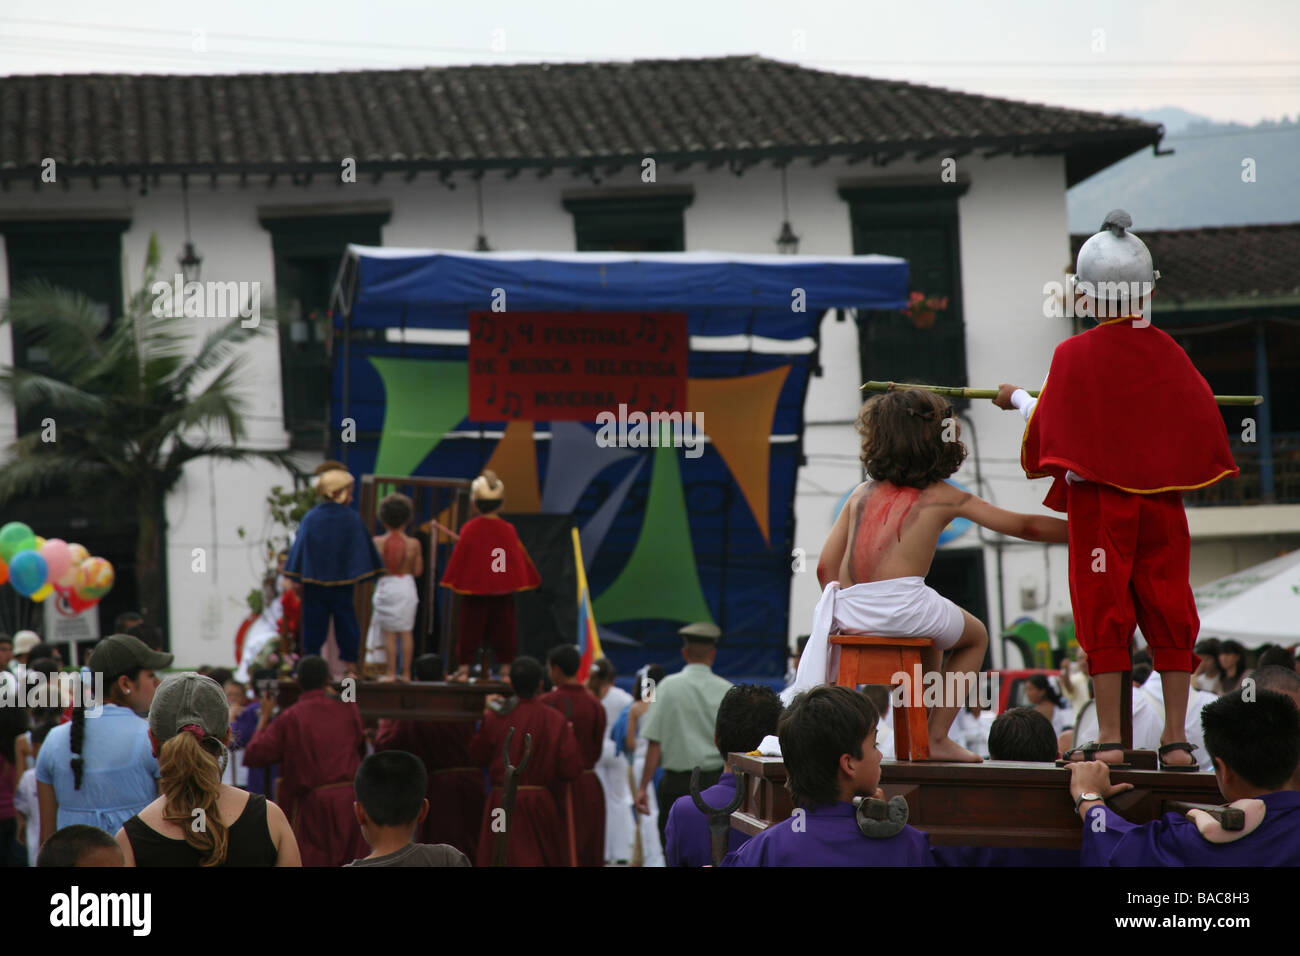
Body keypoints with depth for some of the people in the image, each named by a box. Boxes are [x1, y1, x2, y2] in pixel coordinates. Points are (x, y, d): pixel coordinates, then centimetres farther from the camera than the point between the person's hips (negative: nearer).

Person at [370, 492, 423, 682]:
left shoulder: (377, 543, -8)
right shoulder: (413, 544, -7)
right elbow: (418, 571, -1)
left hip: (385, 586, -1)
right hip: (406, 586, 1)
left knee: (389, 632, 4)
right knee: (406, 632, 7)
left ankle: (390, 672, 4)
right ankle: (406, 673, 10)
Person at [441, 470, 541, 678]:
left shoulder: (470, 529, -12)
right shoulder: (508, 530, -6)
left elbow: (458, 557, -7)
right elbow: (520, 556, 2)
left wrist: (453, 582, 5)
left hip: (473, 590, -2)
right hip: (502, 591, 2)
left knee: (470, 628, 7)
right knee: (502, 628, 10)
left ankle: (465, 666, 7)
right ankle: (505, 665, 10)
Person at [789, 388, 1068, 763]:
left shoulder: (861, 493, 17)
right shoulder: (942, 497, 8)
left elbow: (826, 568, 13)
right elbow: (1024, 526, 11)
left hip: (848, 610, 5)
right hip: (902, 604, -5)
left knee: (929, 642, 36)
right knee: (975, 636, 26)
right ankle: (937, 738, 16)